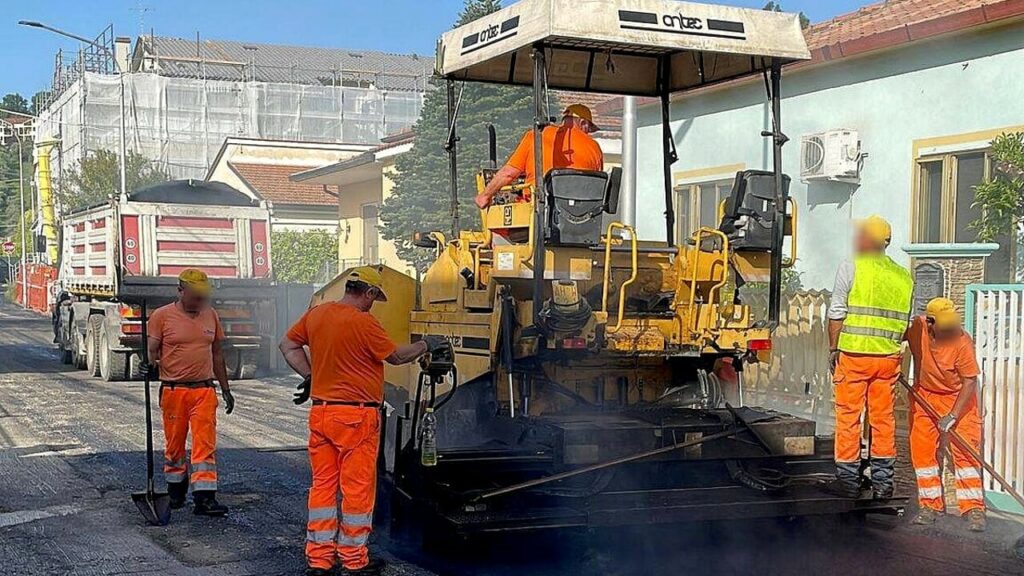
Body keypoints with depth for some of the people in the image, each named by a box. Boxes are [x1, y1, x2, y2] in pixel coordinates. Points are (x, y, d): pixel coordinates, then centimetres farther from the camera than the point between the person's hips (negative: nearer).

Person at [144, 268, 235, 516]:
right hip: (173, 390, -2)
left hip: (204, 390, 2)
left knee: (206, 444, -6)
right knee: (174, 444, 9)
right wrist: (152, 365, -26)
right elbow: (152, 349, -2)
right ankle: (176, 491, 27)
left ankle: (205, 498, -9)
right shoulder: (162, 315, -2)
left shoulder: (211, 315, 11)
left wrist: (226, 389, 18)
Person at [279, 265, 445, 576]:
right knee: (357, 488, 4)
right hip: (356, 416, -7)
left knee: (323, 484, 12)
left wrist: (309, 375, 14)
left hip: (320, 412, 7)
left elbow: (288, 345, 17)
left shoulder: (316, 314, 5)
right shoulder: (364, 323, -16)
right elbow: (396, 356, -6)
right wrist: (425, 345, 10)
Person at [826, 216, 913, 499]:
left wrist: (833, 348, 1)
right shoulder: (904, 276, 9)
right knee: (883, 417, 11)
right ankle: (883, 481, 15)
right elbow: (908, 324, 8)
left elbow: (836, 313, -7)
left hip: (854, 354, -4)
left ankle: (848, 480, 7)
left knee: (848, 417, 3)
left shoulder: (851, 268, -5)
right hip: (888, 358, 4)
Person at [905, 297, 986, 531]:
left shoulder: (962, 342, -27)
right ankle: (930, 505, 12)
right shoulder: (916, 328, -18)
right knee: (922, 449, 1)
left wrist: (953, 415, -25)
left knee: (964, 449, -10)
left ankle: (974, 509, -6)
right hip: (925, 395, 4)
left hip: (958, 397, -4)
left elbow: (970, 381, -22)